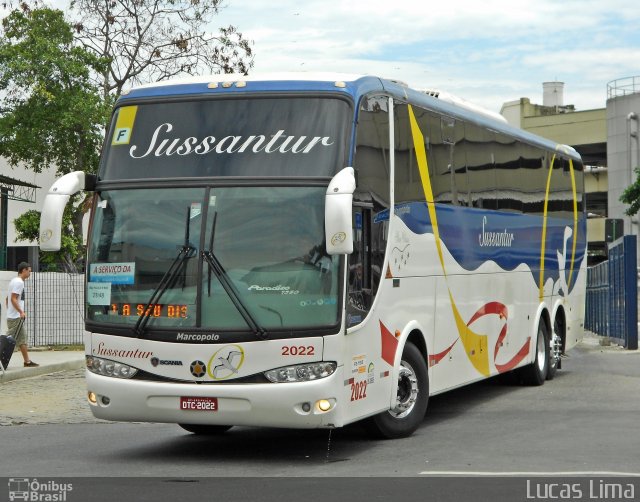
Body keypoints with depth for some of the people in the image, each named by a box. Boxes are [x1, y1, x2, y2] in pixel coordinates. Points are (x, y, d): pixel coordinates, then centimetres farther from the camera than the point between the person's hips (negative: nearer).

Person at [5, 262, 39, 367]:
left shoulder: (15, 281, 17)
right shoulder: (19, 282, -14)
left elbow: (7, 299, 21)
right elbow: (13, 299, -22)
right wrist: (21, 312, -20)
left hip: (12, 316, 10)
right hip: (16, 317, -10)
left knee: (22, 340, 11)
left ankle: (27, 361, 13)